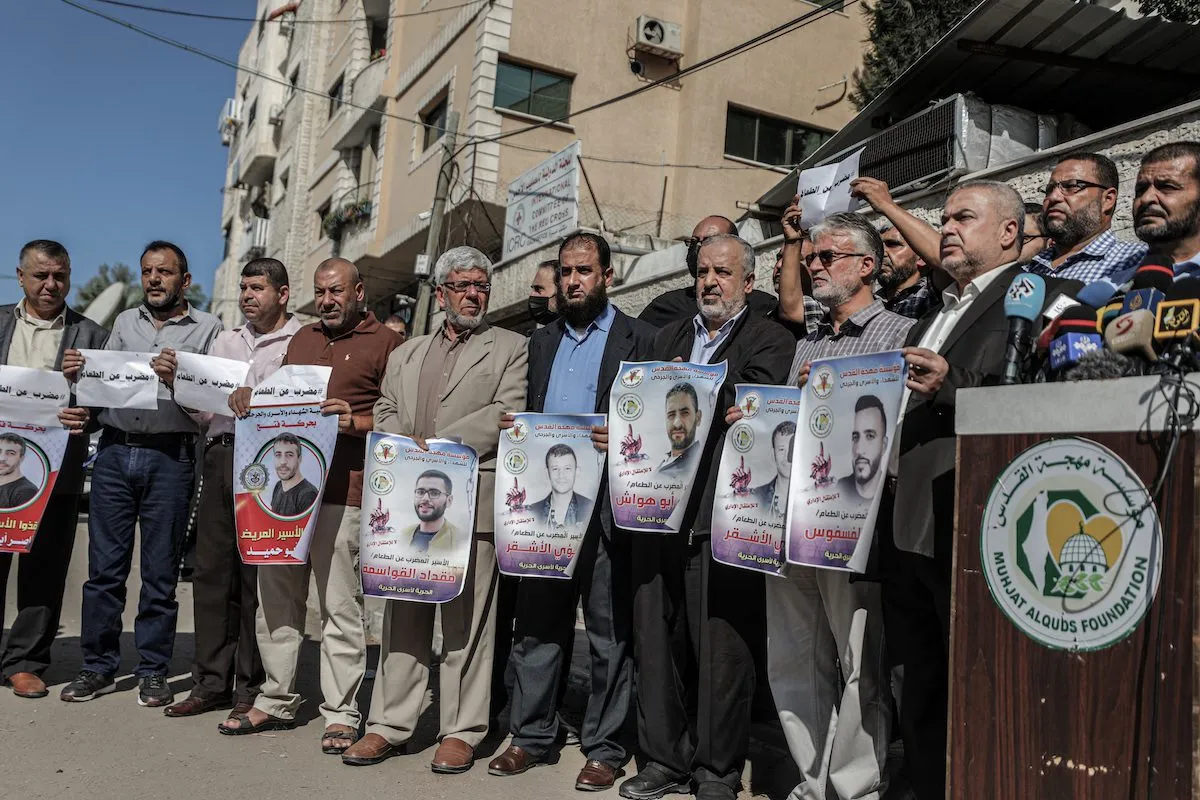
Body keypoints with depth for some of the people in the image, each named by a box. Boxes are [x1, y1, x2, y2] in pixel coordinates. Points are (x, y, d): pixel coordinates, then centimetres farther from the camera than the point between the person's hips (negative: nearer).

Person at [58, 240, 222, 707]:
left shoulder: (207, 328, 4)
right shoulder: (125, 322, 16)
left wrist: (180, 380, -22)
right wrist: (77, 375, -4)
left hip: (170, 457, -3)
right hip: (114, 451, 3)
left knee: (160, 572, 4)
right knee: (104, 566, 6)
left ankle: (153, 672, 13)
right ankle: (98, 667, 17)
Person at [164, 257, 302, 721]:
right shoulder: (226, 341, 21)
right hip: (220, 456, 6)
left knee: (257, 577, -1)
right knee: (210, 571, 7)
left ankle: (252, 688, 9)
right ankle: (211, 683, 16)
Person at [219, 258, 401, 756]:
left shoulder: (384, 343, 1)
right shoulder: (302, 339, 21)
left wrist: (355, 422, -20)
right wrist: (247, 395, 9)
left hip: (340, 492, -6)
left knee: (340, 606, -2)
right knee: (276, 598, 11)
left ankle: (340, 714, 8)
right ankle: (276, 702, 24)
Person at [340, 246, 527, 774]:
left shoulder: (510, 348, 7)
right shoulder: (406, 353, 22)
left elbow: (507, 413, -7)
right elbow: (385, 412, 15)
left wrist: (438, 444, -13)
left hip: (471, 499, -4)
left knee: (466, 620, -1)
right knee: (403, 616, 9)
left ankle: (461, 731, 9)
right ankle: (389, 725, 17)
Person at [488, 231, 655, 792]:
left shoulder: (639, 339, 2)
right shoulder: (542, 342, 18)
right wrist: (513, 426, 0)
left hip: (606, 505, -4)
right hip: (544, 502, 5)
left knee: (610, 630, 3)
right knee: (537, 624, 10)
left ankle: (604, 747, 14)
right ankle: (532, 735, 22)